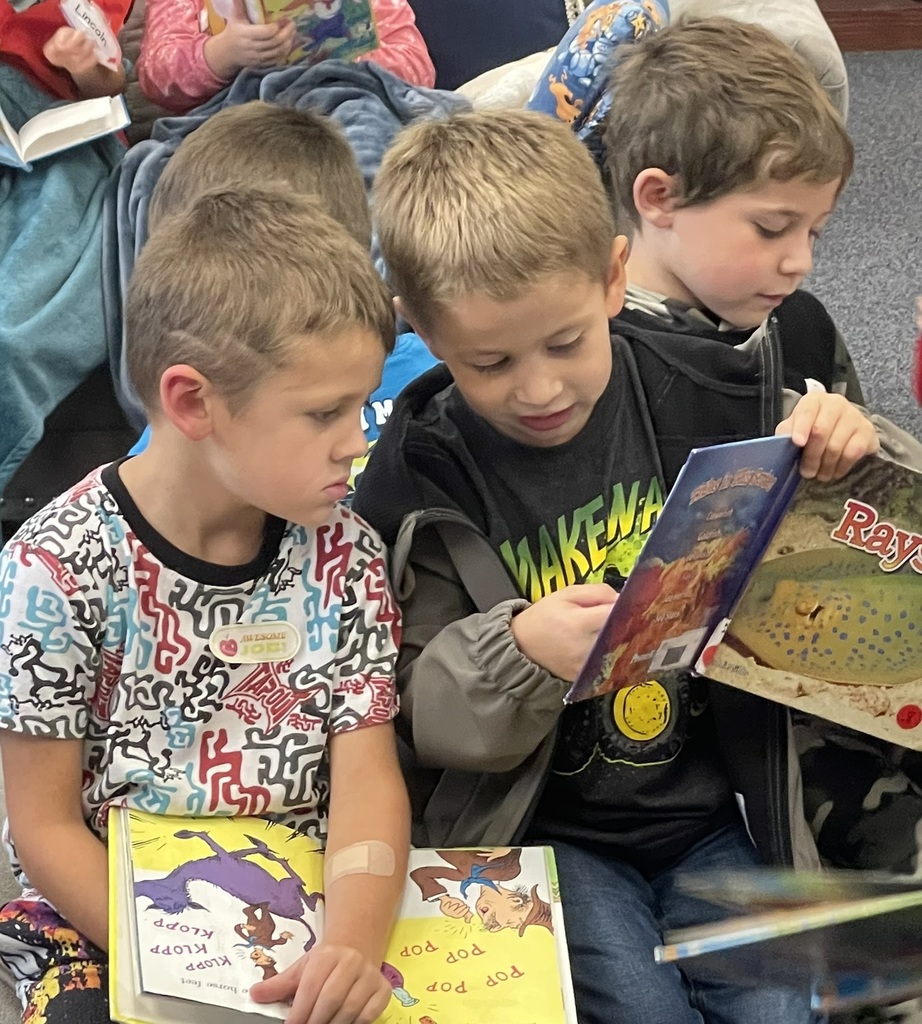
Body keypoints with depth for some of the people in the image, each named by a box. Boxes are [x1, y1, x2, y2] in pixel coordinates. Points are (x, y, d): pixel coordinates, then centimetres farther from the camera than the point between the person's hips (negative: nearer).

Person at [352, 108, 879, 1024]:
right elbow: (414, 714, -9)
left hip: (704, 812, 2)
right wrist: (518, 655, -28)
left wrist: (835, 459, -11)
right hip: (538, 832, -2)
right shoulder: (422, 476, -10)